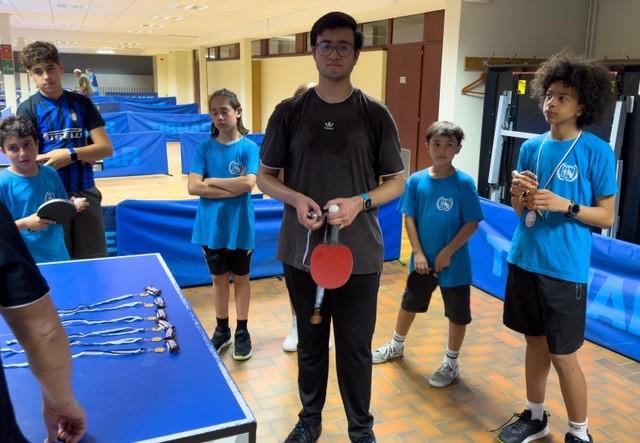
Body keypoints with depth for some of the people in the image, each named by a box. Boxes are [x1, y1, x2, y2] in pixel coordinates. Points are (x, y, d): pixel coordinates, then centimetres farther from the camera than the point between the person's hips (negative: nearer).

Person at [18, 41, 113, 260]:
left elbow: (106, 148, -1)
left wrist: (71, 154, -17)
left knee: (94, 261, 8)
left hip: (85, 194, 2)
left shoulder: (81, 103, 5)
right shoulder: (27, 109, -2)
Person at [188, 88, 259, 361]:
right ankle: (222, 330, 30)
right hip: (211, 226, 2)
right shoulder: (205, 148, -1)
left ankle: (242, 332, 26)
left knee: (240, 277, 12)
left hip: (239, 226, -2)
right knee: (219, 278, 15)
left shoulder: (249, 147, -7)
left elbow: (249, 183, -21)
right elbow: (194, 187, -11)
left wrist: (211, 181, -13)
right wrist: (231, 189, -18)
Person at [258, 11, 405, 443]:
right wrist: (296, 199, -14)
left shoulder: (376, 114, -1)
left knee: (356, 347, 10)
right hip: (302, 251, 1)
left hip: (359, 254, -1)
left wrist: (359, 202, -17)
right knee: (310, 343, 17)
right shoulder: (289, 112, 1)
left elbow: (396, 181, 2)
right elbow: (265, 176, 6)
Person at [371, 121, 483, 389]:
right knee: (409, 304, 21)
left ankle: (451, 363, 30)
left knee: (457, 314, 10)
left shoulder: (464, 183, -13)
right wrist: (418, 253, -10)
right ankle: (396, 346, 44)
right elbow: (409, 218, -2)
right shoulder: (416, 181, -5)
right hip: (422, 260, 3)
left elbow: (472, 224, -12)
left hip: (454, 263, -3)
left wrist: (447, 253, -17)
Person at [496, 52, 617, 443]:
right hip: (524, 260, 5)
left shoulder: (597, 152, -9)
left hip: (565, 269, -5)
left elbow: (607, 216, -7)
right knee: (535, 341, 18)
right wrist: (520, 195, -11)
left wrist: (565, 205, -21)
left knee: (563, 355, 3)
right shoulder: (532, 146, 6)